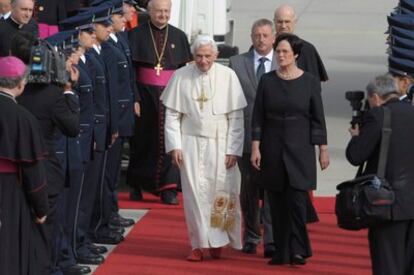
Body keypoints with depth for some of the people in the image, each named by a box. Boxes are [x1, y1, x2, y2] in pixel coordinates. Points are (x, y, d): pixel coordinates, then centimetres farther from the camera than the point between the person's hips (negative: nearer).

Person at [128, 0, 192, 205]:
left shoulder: (179, 37, 7)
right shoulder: (137, 35, 0)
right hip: (144, 93, -1)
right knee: (142, 139, 6)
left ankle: (168, 188, -1)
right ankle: (136, 186, 19)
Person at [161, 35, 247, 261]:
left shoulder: (228, 76, -5)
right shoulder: (181, 77, -3)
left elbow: (236, 117, -2)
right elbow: (172, 115, 2)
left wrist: (233, 150, -6)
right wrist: (174, 146, -5)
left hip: (220, 145, 0)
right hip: (191, 143, 1)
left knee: (220, 193, 1)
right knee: (194, 194, 1)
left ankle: (217, 241, 20)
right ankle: (198, 244, 9)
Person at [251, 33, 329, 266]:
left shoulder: (310, 82, -1)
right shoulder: (267, 81, 3)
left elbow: (318, 118, 1)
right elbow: (258, 117, 3)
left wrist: (323, 150, -1)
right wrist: (255, 148, -3)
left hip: (300, 150, -2)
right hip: (273, 149, 2)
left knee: (297, 200, -11)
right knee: (278, 202, 4)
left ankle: (298, 251, -5)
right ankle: (282, 253, 10)